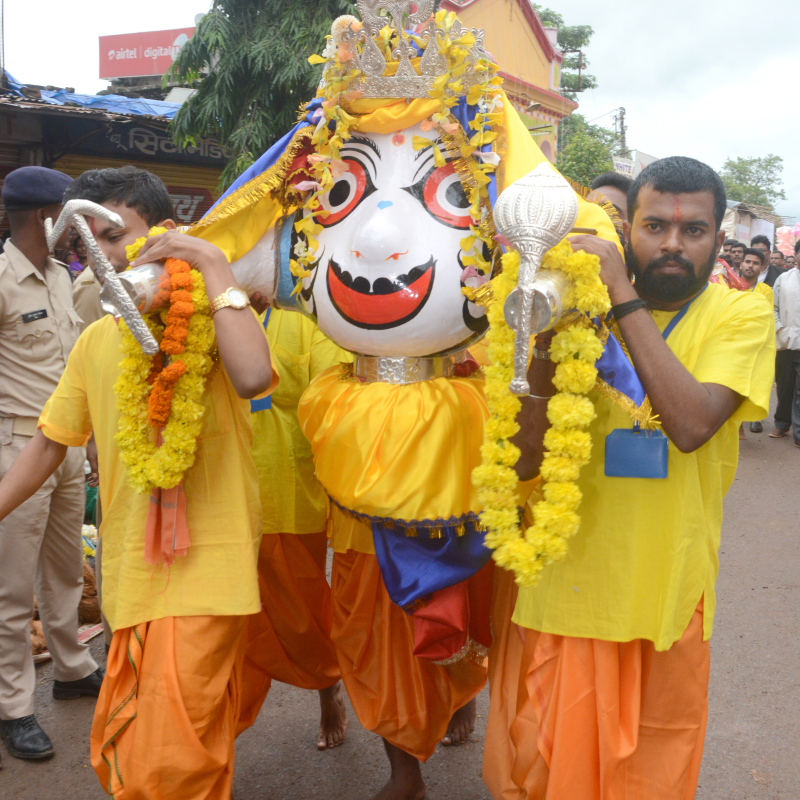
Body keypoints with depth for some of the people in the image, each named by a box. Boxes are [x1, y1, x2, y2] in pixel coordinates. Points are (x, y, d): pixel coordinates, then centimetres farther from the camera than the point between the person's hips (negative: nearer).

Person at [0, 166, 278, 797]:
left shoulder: (216, 317, -4)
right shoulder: (97, 340, 10)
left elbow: (253, 377, -27)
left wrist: (213, 265, -20)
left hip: (208, 562, -5)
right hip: (132, 568, 5)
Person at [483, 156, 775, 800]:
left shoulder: (742, 314, -6)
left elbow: (690, 424, -24)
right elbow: (528, 450, -6)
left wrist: (624, 296, -23)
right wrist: (544, 332, -20)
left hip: (662, 590, -1)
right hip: (558, 579, 2)